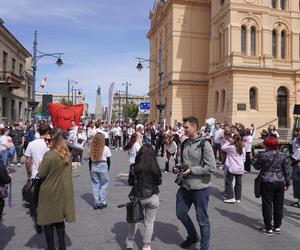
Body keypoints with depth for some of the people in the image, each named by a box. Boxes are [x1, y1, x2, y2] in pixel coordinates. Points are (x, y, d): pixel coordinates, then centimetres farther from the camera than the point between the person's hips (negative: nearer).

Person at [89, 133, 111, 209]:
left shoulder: (91, 148, 0)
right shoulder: (106, 148, -8)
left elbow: (90, 160, 6)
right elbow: (108, 161, -3)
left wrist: (91, 170, 14)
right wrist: (107, 170, 9)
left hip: (94, 167, 3)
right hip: (103, 167, -3)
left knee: (95, 185, 11)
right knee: (103, 185, 8)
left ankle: (96, 203, 16)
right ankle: (102, 202, 13)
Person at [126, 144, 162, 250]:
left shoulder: (134, 167, -13)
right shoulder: (156, 167, -11)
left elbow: (130, 182, -3)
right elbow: (159, 182, 2)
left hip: (138, 197, 0)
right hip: (153, 197, 0)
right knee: (149, 222, 13)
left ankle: (130, 241, 36)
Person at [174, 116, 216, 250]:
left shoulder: (204, 144, -15)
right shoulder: (184, 143, 5)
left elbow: (211, 167, -19)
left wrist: (191, 170, -21)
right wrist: (177, 168, -2)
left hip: (200, 187, -7)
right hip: (185, 185, 7)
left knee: (202, 220, 7)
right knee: (180, 213, 17)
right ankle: (192, 237, 42)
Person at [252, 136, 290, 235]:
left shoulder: (262, 155, -11)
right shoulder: (282, 155, 0)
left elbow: (257, 166, 1)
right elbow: (286, 170, 4)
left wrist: (255, 161, 21)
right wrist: (287, 182, 14)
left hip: (267, 183, -4)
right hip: (280, 183, 4)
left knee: (267, 205, 5)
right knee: (278, 205, 14)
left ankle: (268, 228, 11)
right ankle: (277, 226, 25)